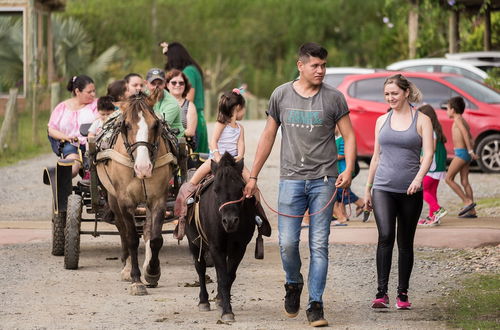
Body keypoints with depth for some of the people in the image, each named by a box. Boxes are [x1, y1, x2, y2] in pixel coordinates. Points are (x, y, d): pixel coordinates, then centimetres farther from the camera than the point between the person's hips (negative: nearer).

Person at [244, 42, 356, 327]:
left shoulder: (334, 98, 2)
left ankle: (315, 304, 4)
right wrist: (253, 176, 13)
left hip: (323, 180, -1)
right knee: (288, 242, -6)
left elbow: (349, 136, 4)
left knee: (319, 245, -2)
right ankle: (293, 284, 24)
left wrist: (348, 170, -12)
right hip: (291, 178, 1)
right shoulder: (281, 95, 6)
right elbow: (268, 137, 14)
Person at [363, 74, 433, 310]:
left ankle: (402, 294, 15)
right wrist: (367, 188, 16)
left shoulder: (422, 120, 2)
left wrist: (419, 178, -25)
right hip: (383, 188, 1)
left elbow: (428, 153, -8)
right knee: (386, 236, -17)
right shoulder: (382, 121, 12)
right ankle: (381, 293, -21)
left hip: (410, 191, -1)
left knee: (406, 243, 5)